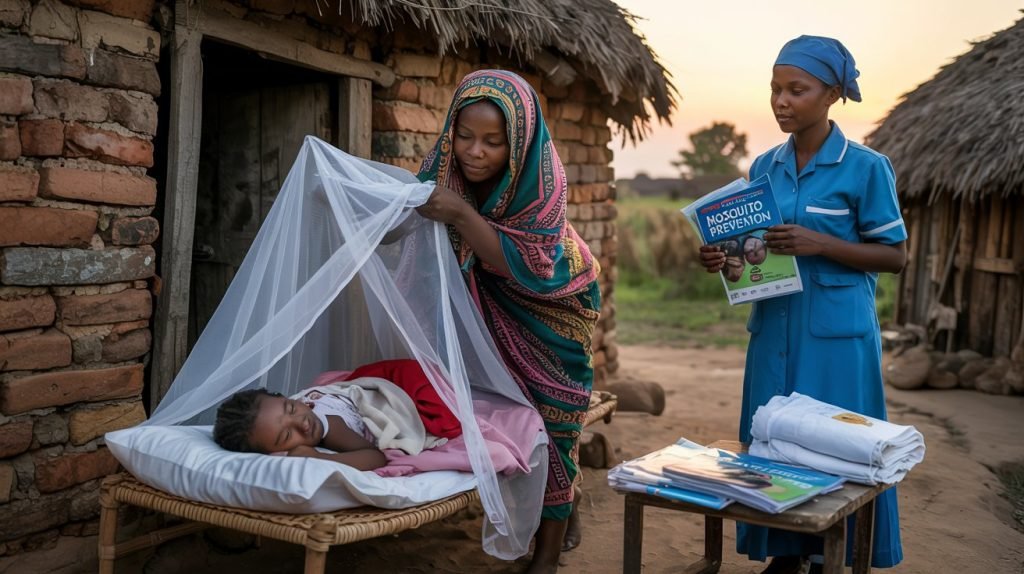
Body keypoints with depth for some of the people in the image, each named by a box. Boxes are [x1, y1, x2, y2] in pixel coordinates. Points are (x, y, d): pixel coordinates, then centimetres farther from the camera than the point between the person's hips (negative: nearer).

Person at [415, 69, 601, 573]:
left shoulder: (540, 178, -30)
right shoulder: (446, 166, -19)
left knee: (548, 418, 0)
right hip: (488, 309, 4)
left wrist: (461, 215, -42)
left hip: (547, 308, -4)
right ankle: (563, 513, 31)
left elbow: (525, 266, -33)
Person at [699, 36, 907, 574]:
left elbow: (895, 255, -6)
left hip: (837, 331, -5)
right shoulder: (764, 166, 7)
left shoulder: (866, 167, -8)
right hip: (774, 327, 5)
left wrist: (821, 244, -21)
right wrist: (723, 257, -8)